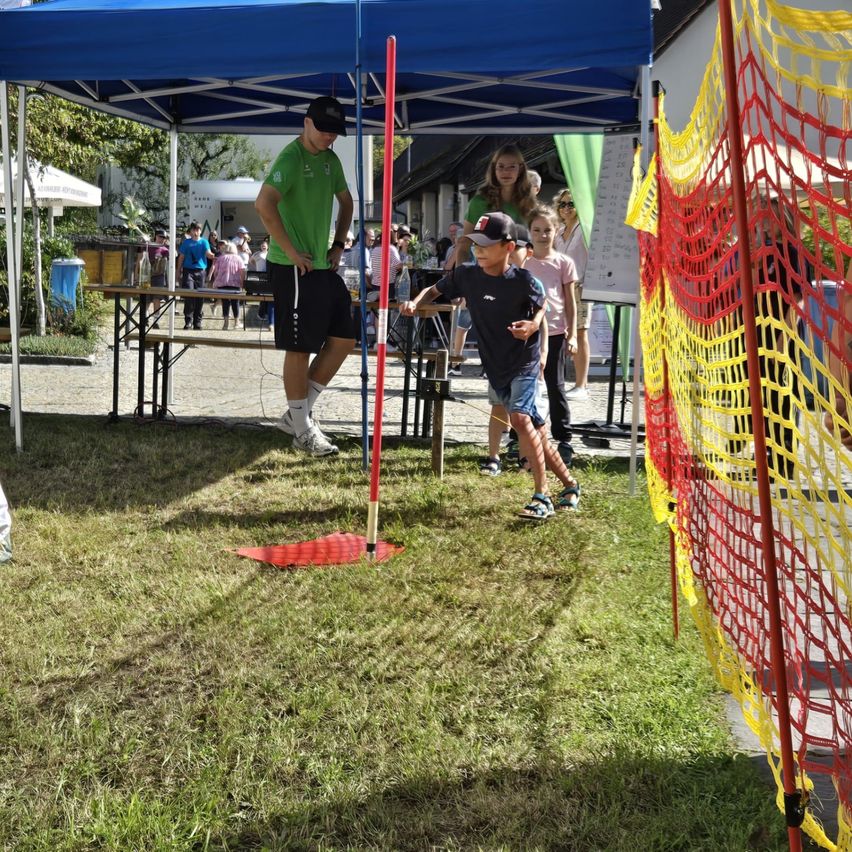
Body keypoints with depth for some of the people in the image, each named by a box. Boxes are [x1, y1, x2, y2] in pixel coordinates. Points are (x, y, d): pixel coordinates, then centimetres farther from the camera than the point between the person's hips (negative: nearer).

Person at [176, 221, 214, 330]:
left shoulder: (204, 242, 8)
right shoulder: (186, 242, 9)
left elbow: (208, 253, -8)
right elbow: (181, 257, 13)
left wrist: (213, 255, -31)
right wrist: (179, 270, 9)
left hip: (200, 271, 1)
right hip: (188, 271, -1)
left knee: (199, 297, 2)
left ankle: (197, 322, 9)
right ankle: (188, 320, -10)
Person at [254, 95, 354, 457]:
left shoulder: (330, 160, 13)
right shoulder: (291, 158, -13)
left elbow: (346, 202, 28)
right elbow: (264, 204, -27)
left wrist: (338, 244, 15)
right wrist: (291, 252, -22)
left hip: (324, 265, 9)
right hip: (294, 268, -9)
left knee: (343, 339, 8)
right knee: (300, 348, -2)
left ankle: (298, 413, 17)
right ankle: (302, 430, 8)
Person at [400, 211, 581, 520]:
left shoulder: (522, 280, -14)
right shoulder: (466, 276, -4)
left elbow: (542, 307, 2)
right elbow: (435, 290, 10)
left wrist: (532, 326, -19)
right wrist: (415, 303, -10)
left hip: (525, 359, -5)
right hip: (496, 366, 5)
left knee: (520, 417, -25)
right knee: (534, 430, 10)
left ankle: (542, 498, -21)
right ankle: (569, 485, 27)